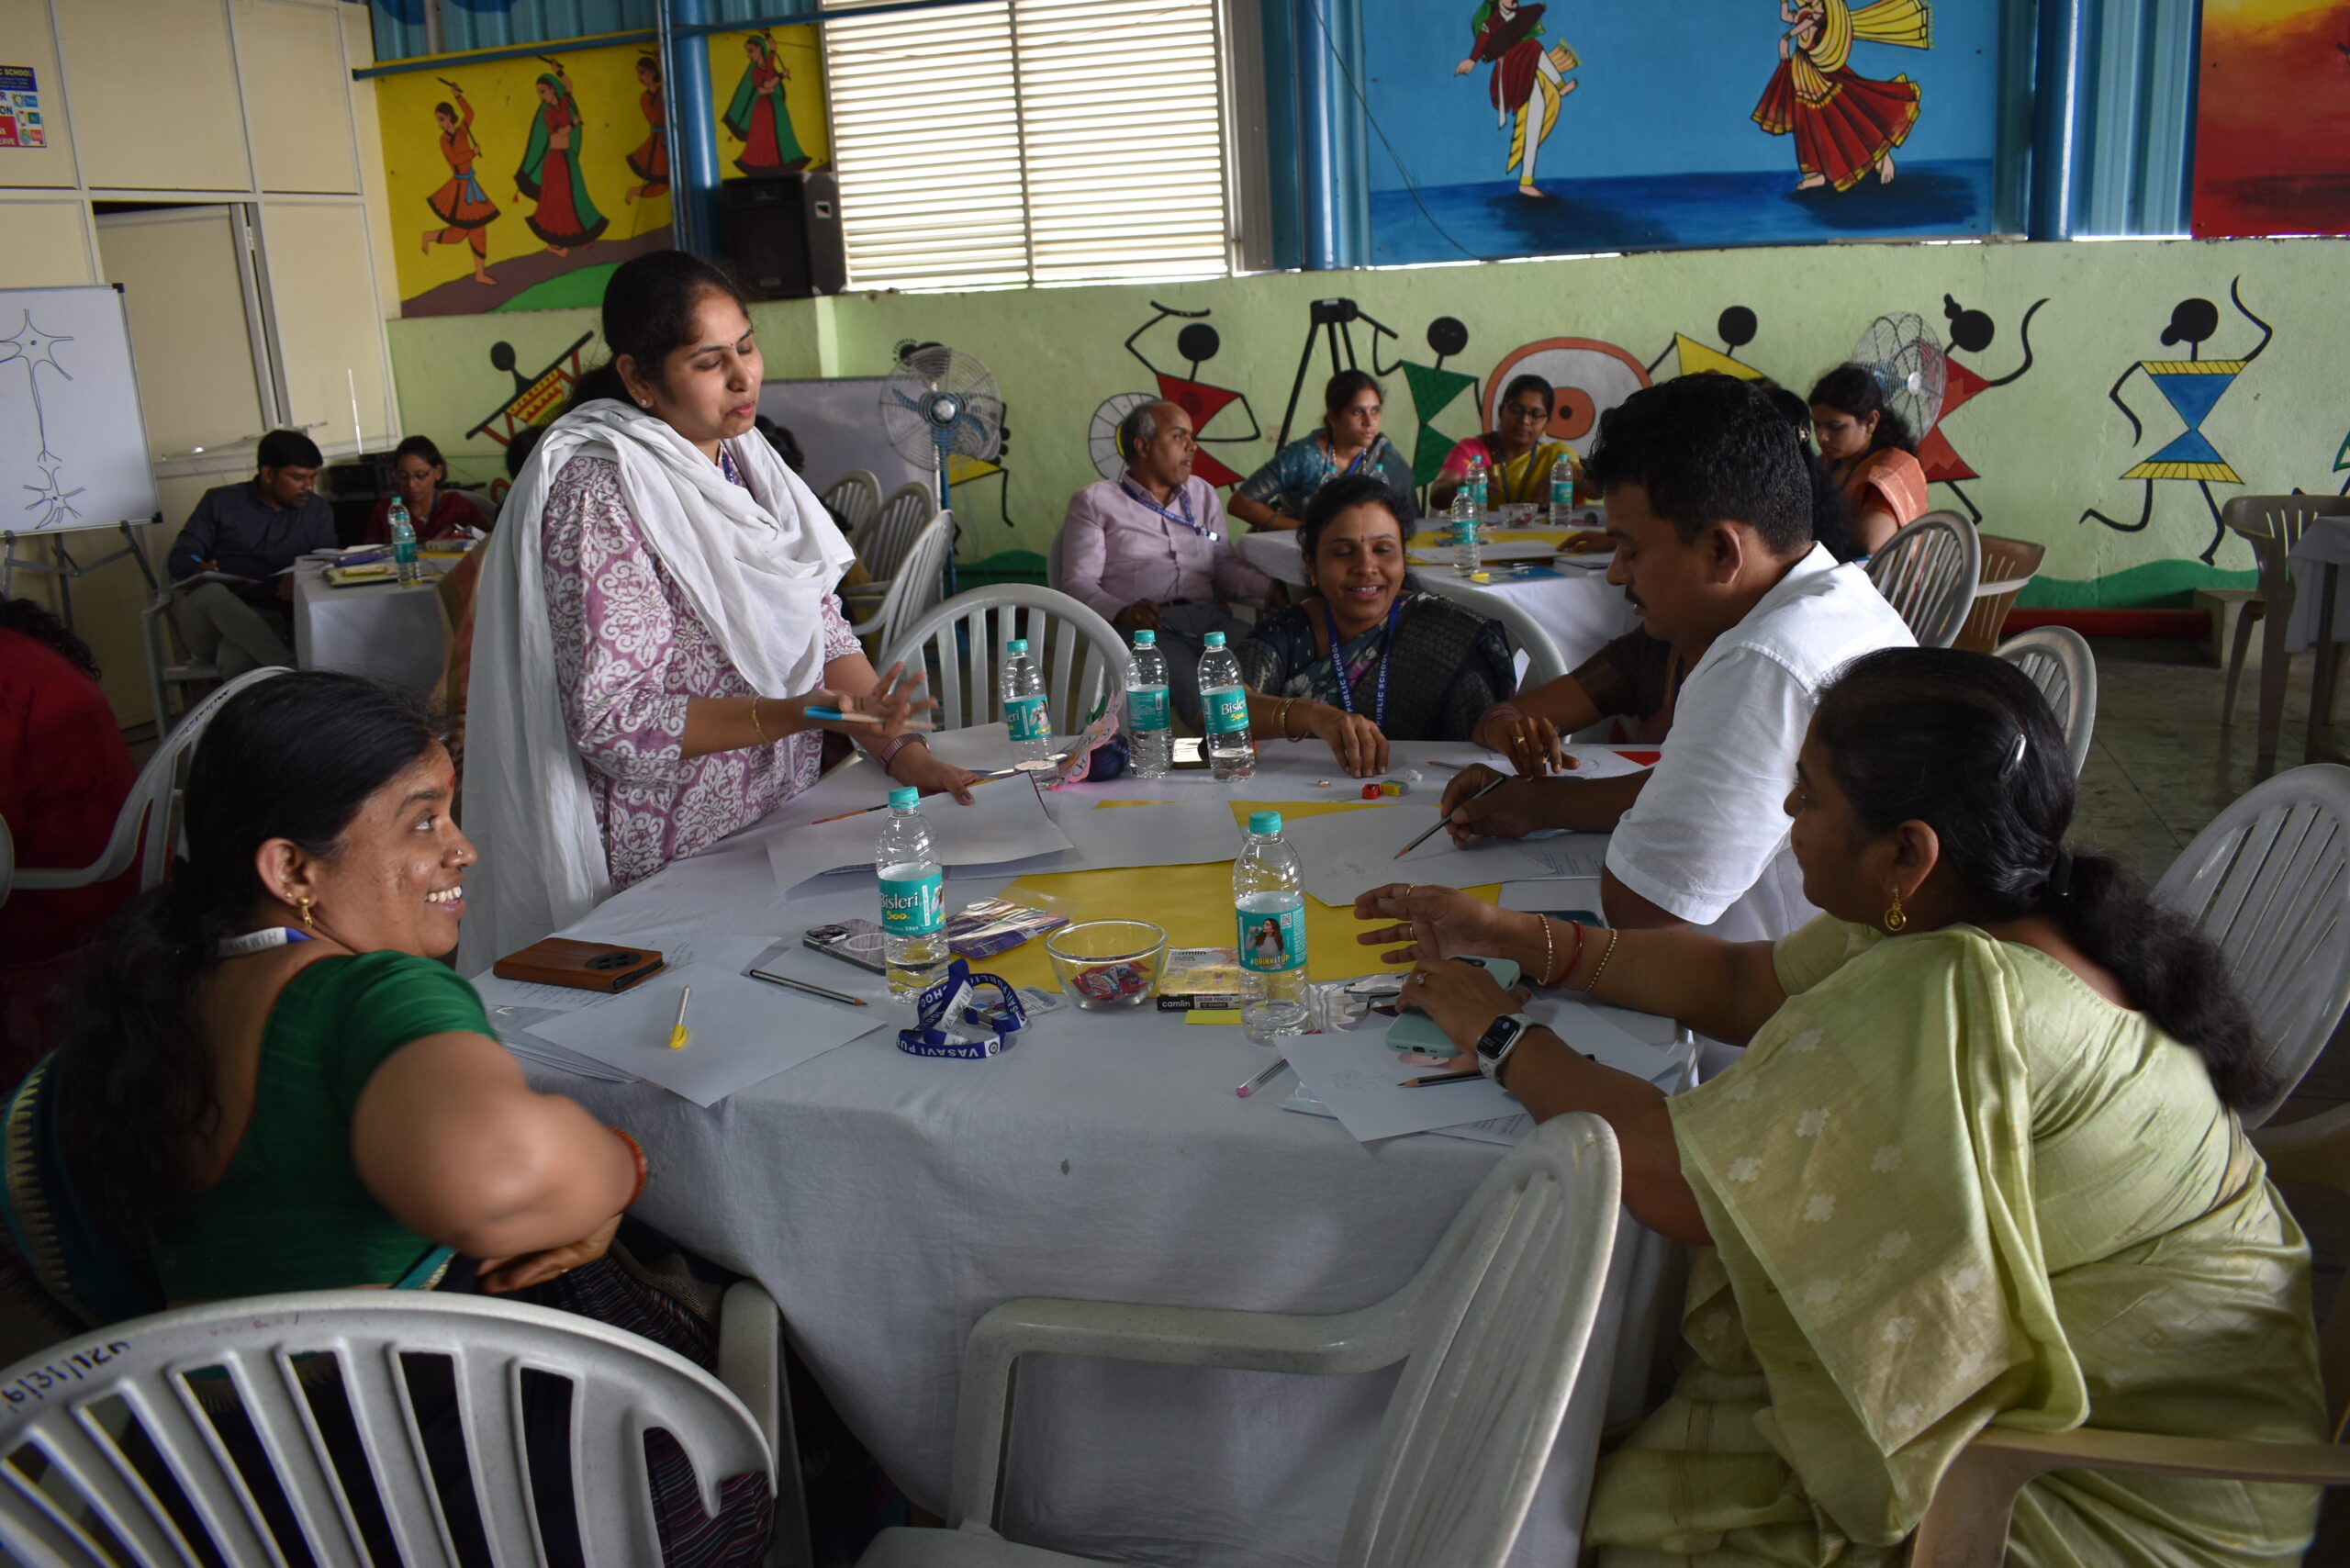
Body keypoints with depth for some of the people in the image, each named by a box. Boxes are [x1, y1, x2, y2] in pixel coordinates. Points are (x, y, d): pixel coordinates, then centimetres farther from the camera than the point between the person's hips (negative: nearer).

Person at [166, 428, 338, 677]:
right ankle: (289, 666, -43)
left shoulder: (318, 511, 16)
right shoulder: (221, 502, 11)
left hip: (266, 620, -1)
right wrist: (197, 570, -19)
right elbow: (181, 556, 7)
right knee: (211, 592, -39)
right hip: (210, 612, 1)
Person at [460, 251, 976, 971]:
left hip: (778, 827, 8)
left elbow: (821, 628, 10)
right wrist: (799, 714, -28)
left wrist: (900, 748, -4)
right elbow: (612, 721, -19)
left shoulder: (744, 459, 9)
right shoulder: (598, 493, -15)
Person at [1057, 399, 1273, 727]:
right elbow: (1078, 582, 2)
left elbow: (1226, 567, 18)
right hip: (1148, 626, -4)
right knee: (1196, 690, -37)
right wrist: (1121, 612, -19)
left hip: (1211, 617, 4)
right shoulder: (1095, 501, 13)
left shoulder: (1203, 494, 28)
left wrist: (1272, 588, -4)